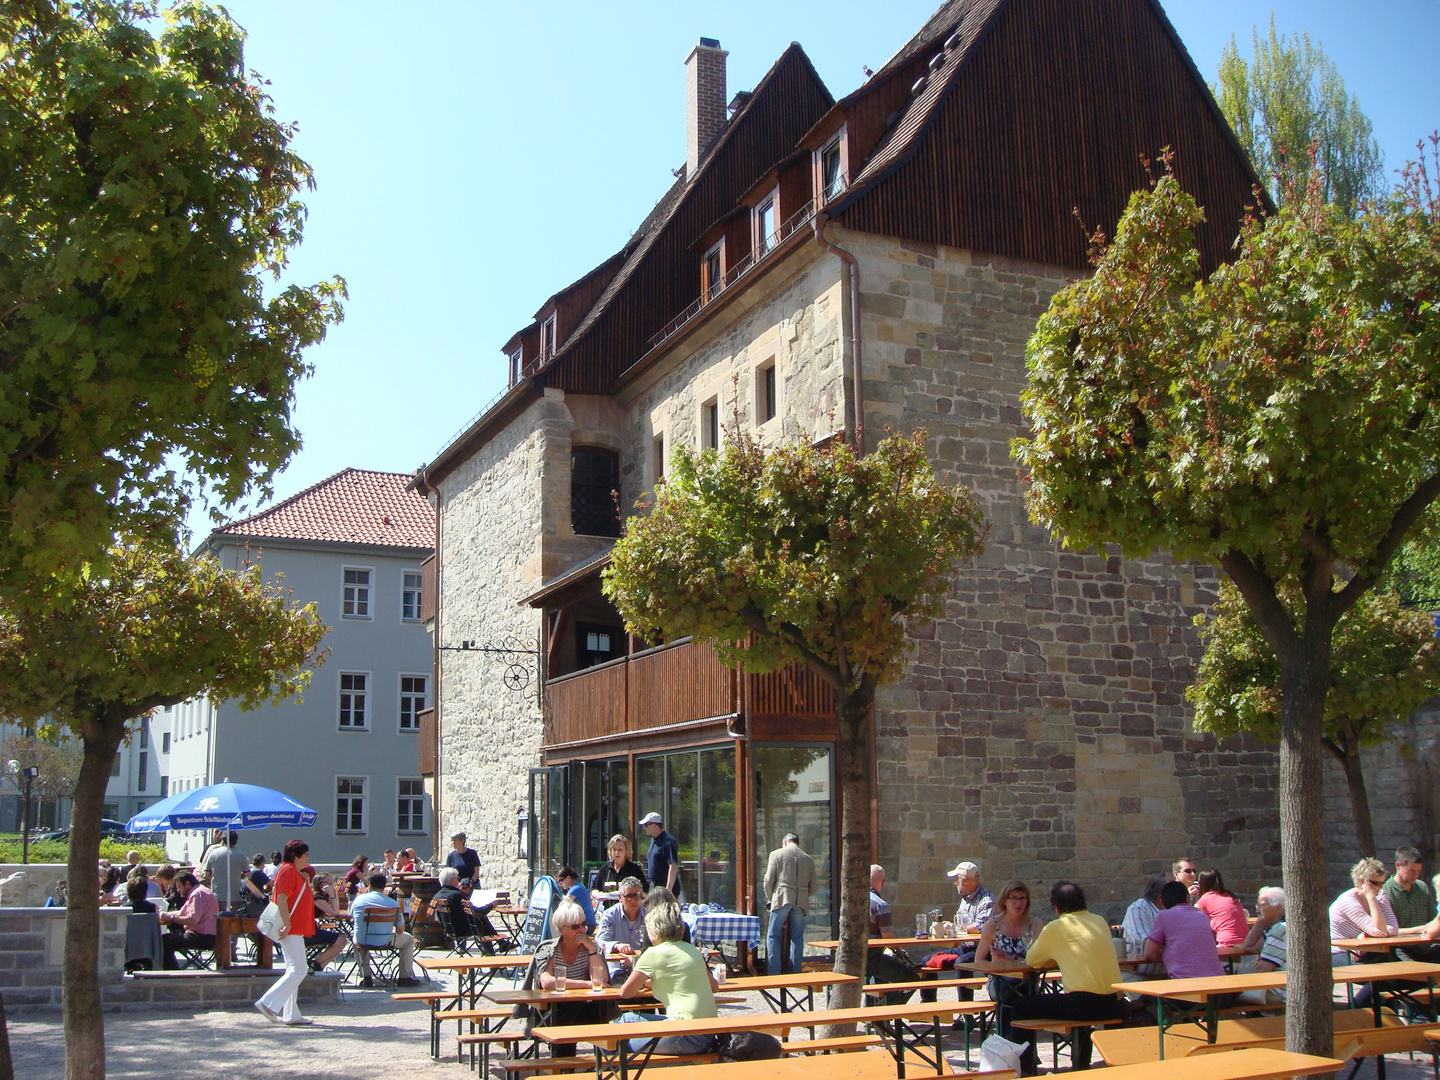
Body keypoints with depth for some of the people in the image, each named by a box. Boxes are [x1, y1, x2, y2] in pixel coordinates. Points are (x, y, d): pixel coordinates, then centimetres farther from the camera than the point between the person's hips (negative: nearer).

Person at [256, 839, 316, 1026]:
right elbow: (281, 899, -22)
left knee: (294, 970, 10)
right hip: (291, 929, -11)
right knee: (298, 969, -13)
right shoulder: (288, 871, -12)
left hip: (296, 929, 11)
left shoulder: (296, 872, 19)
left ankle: (291, 1015, 13)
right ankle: (268, 1003, -11)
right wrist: (287, 924, -26)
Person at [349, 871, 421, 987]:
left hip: (362, 941, 2)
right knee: (408, 940, 24)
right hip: (383, 942, -2)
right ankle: (405, 977, 23)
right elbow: (400, 931, -4)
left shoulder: (359, 899, -5)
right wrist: (393, 929, 20)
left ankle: (366, 977, 33)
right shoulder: (393, 904, -10)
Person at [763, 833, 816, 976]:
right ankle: (795, 972, 7)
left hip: (781, 899, -3)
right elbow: (812, 888, 13)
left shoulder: (776, 854, 4)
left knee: (773, 936, 1)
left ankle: (773, 973, -6)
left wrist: (771, 897, 17)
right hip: (801, 902, 3)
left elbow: (769, 880, 1)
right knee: (797, 937, 9)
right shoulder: (809, 859, 13)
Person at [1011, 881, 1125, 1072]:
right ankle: (1081, 1064, 50)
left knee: (1020, 1005, 8)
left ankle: (1025, 1067, 12)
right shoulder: (1101, 922, 14)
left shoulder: (1055, 928, -2)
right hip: (1115, 1005, 7)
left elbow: (1031, 961, 9)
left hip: (1085, 1003, -7)